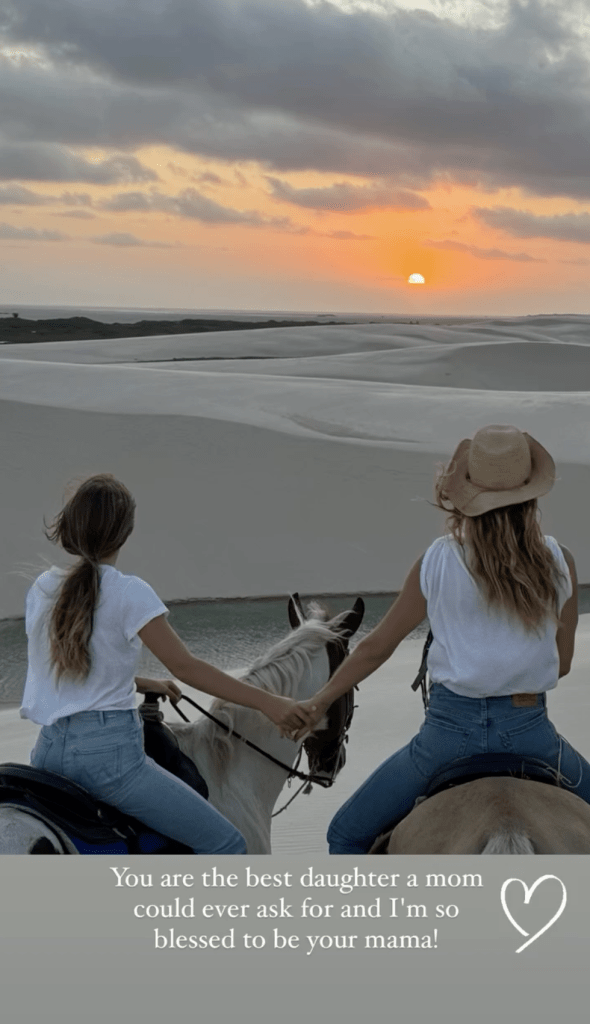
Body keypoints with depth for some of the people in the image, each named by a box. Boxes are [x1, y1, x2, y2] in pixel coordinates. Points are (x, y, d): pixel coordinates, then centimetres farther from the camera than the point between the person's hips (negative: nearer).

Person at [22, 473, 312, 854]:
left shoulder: (41, 589, 9)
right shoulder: (129, 593, -10)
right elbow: (185, 667, -11)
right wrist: (266, 702, -9)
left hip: (49, 749, 7)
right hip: (108, 749, -7)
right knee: (227, 845, -3)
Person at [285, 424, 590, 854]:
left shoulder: (437, 562, -5)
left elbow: (377, 648, 3)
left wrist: (320, 701, 17)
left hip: (453, 727, -1)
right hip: (531, 729, 2)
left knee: (347, 834, 14)